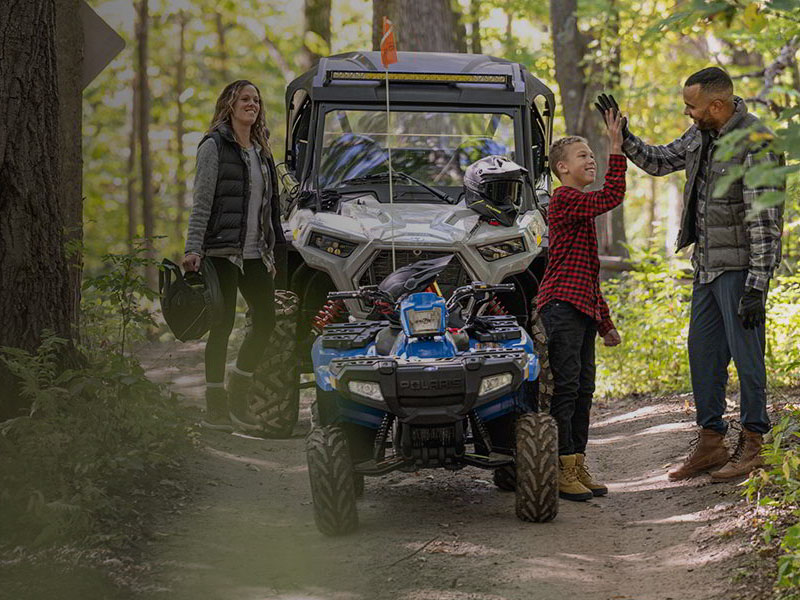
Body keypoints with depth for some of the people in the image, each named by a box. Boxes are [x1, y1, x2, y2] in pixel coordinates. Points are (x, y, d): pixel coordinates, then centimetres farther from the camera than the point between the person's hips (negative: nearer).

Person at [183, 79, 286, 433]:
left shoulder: (260, 151, 17)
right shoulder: (214, 147, -4)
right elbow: (202, 203, -9)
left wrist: (273, 250, 18)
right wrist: (194, 249, -17)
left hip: (254, 253, 7)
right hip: (223, 250, -7)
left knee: (266, 318, 2)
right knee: (223, 324, -4)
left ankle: (238, 398, 14)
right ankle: (215, 408, 2)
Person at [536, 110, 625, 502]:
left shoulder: (580, 206, 22)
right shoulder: (564, 200, -7)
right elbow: (612, 197, -22)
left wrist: (605, 323, 25)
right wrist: (616, 149, -16)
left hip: (583, 309, 10)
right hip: (562, 305, -10)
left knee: (583, 389, 10)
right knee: (565, 388, -10)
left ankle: (577, 467, 14)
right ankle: (562, 472, -9)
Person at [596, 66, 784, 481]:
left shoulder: (756, 144, -19)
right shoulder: (701, 135, 7)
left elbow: (765, 219, -20)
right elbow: (658, 161, 23)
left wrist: (757, 284, -22)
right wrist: (622, 136, 8)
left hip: (740, 267, -9)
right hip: (707, 264, 9)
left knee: (746, 354, -2)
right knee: (703, 353, 11)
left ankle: (751, 445, 8)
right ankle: (710, 442, 20)